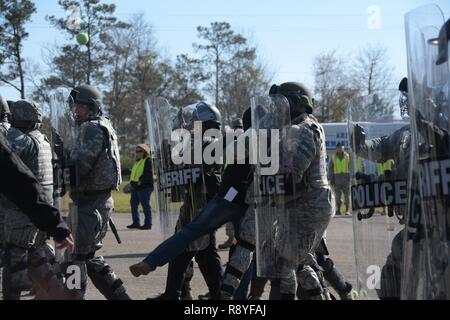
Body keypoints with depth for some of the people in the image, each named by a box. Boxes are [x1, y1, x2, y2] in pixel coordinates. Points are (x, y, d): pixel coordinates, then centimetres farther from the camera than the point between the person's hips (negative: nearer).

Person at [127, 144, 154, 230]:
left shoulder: (148, 161, -6)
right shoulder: (137, 162, 23)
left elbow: (149, 173, -17)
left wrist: (141, 180, -21)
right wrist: (132, 181, 14)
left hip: (144, 187, -10)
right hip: (135, 187, 10)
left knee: (145, 205, -6)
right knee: (134, 204, 10)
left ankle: (148, 223, -2)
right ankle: (136, 223, 17)